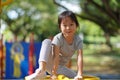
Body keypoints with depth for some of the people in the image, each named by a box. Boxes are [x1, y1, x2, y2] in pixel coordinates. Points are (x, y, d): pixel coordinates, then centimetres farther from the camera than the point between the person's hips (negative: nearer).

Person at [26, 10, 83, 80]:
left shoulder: (78, 40, -14)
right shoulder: (58, 38, -22)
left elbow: (80, 58, -24)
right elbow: (56, 57, -29)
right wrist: (54, 74, -35)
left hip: (60, 67, 4)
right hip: (49, 63, -3)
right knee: (47, 41, -30)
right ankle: (41, 70, -44)